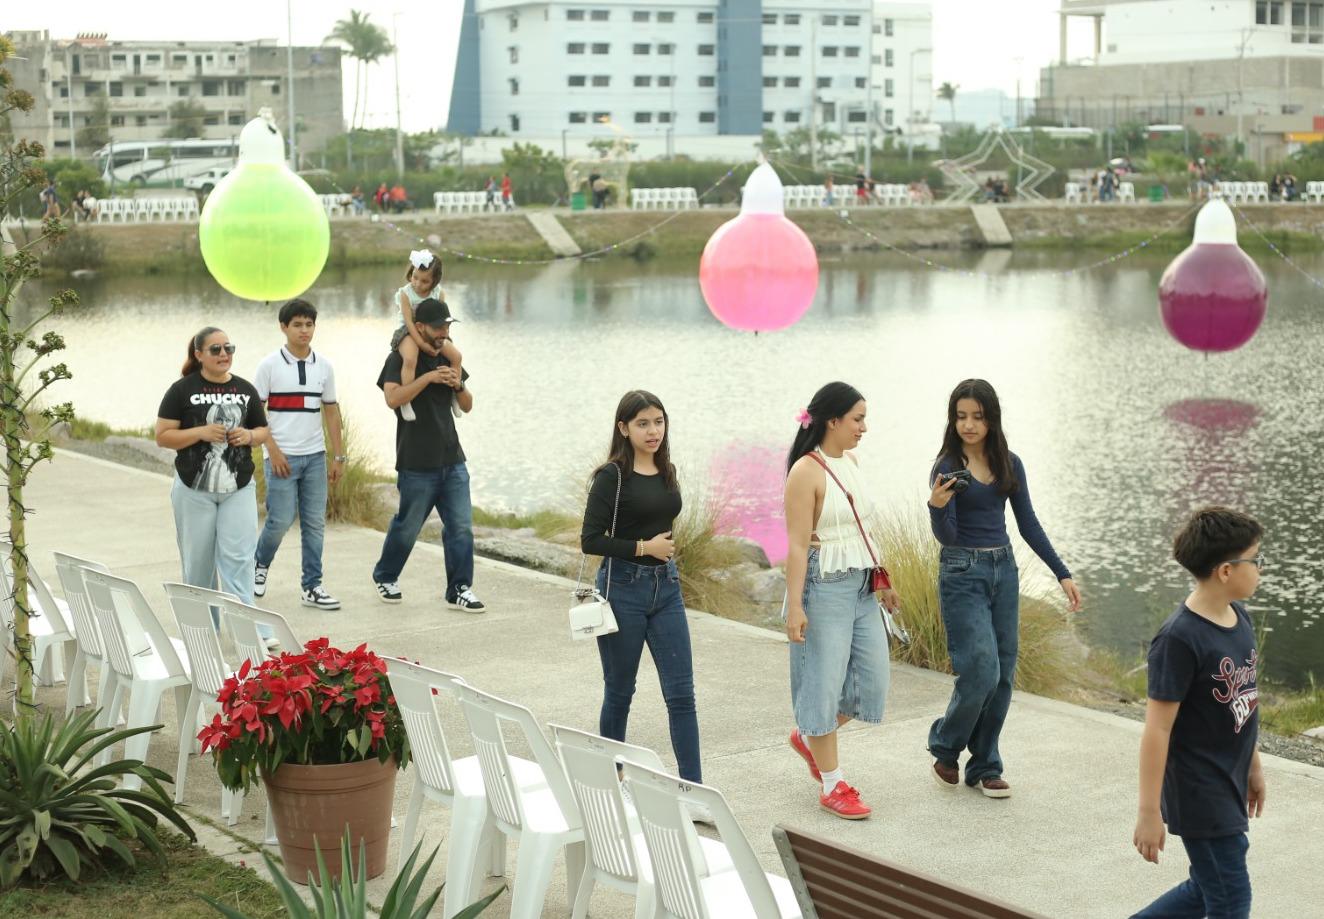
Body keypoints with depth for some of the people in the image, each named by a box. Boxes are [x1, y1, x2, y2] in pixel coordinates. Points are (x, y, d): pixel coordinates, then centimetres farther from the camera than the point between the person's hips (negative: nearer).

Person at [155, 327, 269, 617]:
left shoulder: (245, 390, 7)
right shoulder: (182, 390, -3)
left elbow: (263, 431, 15)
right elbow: (162, 437, -5)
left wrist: (249, 436, -7)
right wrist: (201, 432, -19)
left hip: (238, 489, 2)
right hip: (194, 490, -1)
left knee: (238, 557, -9)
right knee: (198, 562, 8)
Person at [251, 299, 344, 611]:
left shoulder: (324, 366, 7)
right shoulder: (270, 365, -4)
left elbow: (331, 411, 12)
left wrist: (339, 456, 8)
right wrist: (273, 450, -12)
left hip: (315, 456, 4)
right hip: (282, 456, -4)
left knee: (315, 523, 3)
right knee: (280, 520, -6)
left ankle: (311, 586, 10)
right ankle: (260, 563, 23)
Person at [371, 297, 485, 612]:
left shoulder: (448, 357, 14)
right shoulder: (401, 359, -5)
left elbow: (467, 407, 16)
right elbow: (393, 398, -23)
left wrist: (459, 385, -4)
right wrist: (429, 377, -25)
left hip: (452, 460, 5)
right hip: (417, 465, -5)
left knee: (461, 527, -2)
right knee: (407, 527, 6)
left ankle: (459, 589, 4)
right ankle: (385, 577, 28)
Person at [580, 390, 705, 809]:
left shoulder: (666, 472, 9)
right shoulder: (612, 476, -10)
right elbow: (590, 540, -14)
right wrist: (644, 547, -15)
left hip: (666, 588, 5)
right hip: (623, 589, -5)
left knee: (681, 693, -1)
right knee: (619, 692, 8)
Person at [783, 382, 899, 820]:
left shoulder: (850, 461, 10)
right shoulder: (807, 471, -14)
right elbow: (798, 545, -16)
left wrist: (882, 580, 21)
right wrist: (794, 606, -19)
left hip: (860, 586, 8)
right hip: (824, 586, -8)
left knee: (872, 678, 8)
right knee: (825, 680, 0)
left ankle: (808, 736, 31)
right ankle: (833, 785, 10)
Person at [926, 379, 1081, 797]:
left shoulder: (1009, 465, 5)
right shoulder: (948, 467, -9)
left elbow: (1028, 524, 10)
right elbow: (946, 534, -15)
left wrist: (1062, 574, 6)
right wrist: (936, 506, -36)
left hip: (1004, 570, 5)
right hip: (963, 574, -5)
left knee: (1003, 675, 5)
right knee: (981, 672, -12)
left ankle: (984, 767, 16)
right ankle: (944, 746, 13)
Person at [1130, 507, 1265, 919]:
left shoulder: (1239, 617, 3)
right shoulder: (1180, 638, -23)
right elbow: (1157, 729, -20)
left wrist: (1253, 766, 23)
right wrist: (1149, 813, -18)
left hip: (1229, 787, 8)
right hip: (1199, 795, -8)